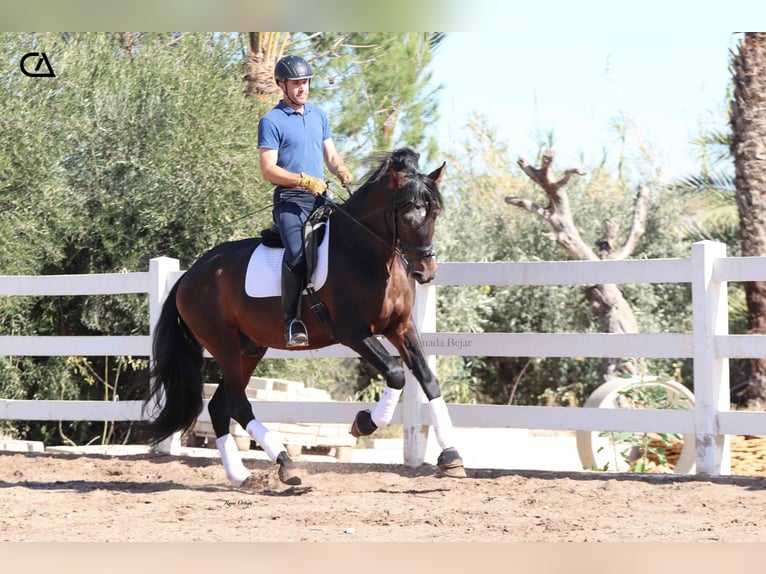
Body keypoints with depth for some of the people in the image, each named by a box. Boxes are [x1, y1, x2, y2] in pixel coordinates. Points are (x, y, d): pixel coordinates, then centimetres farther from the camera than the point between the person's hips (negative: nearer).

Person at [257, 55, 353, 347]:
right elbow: (268, 170, -8)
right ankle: (293, 323, -21)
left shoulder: (318, 115, 17)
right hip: (290, 199, -6)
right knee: (297, 254, -26)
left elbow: (330, 154, 21)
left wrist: (340, 170, -2)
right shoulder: (271, 121, -3)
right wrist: (304, 179, -19)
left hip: (320, 196, 6)